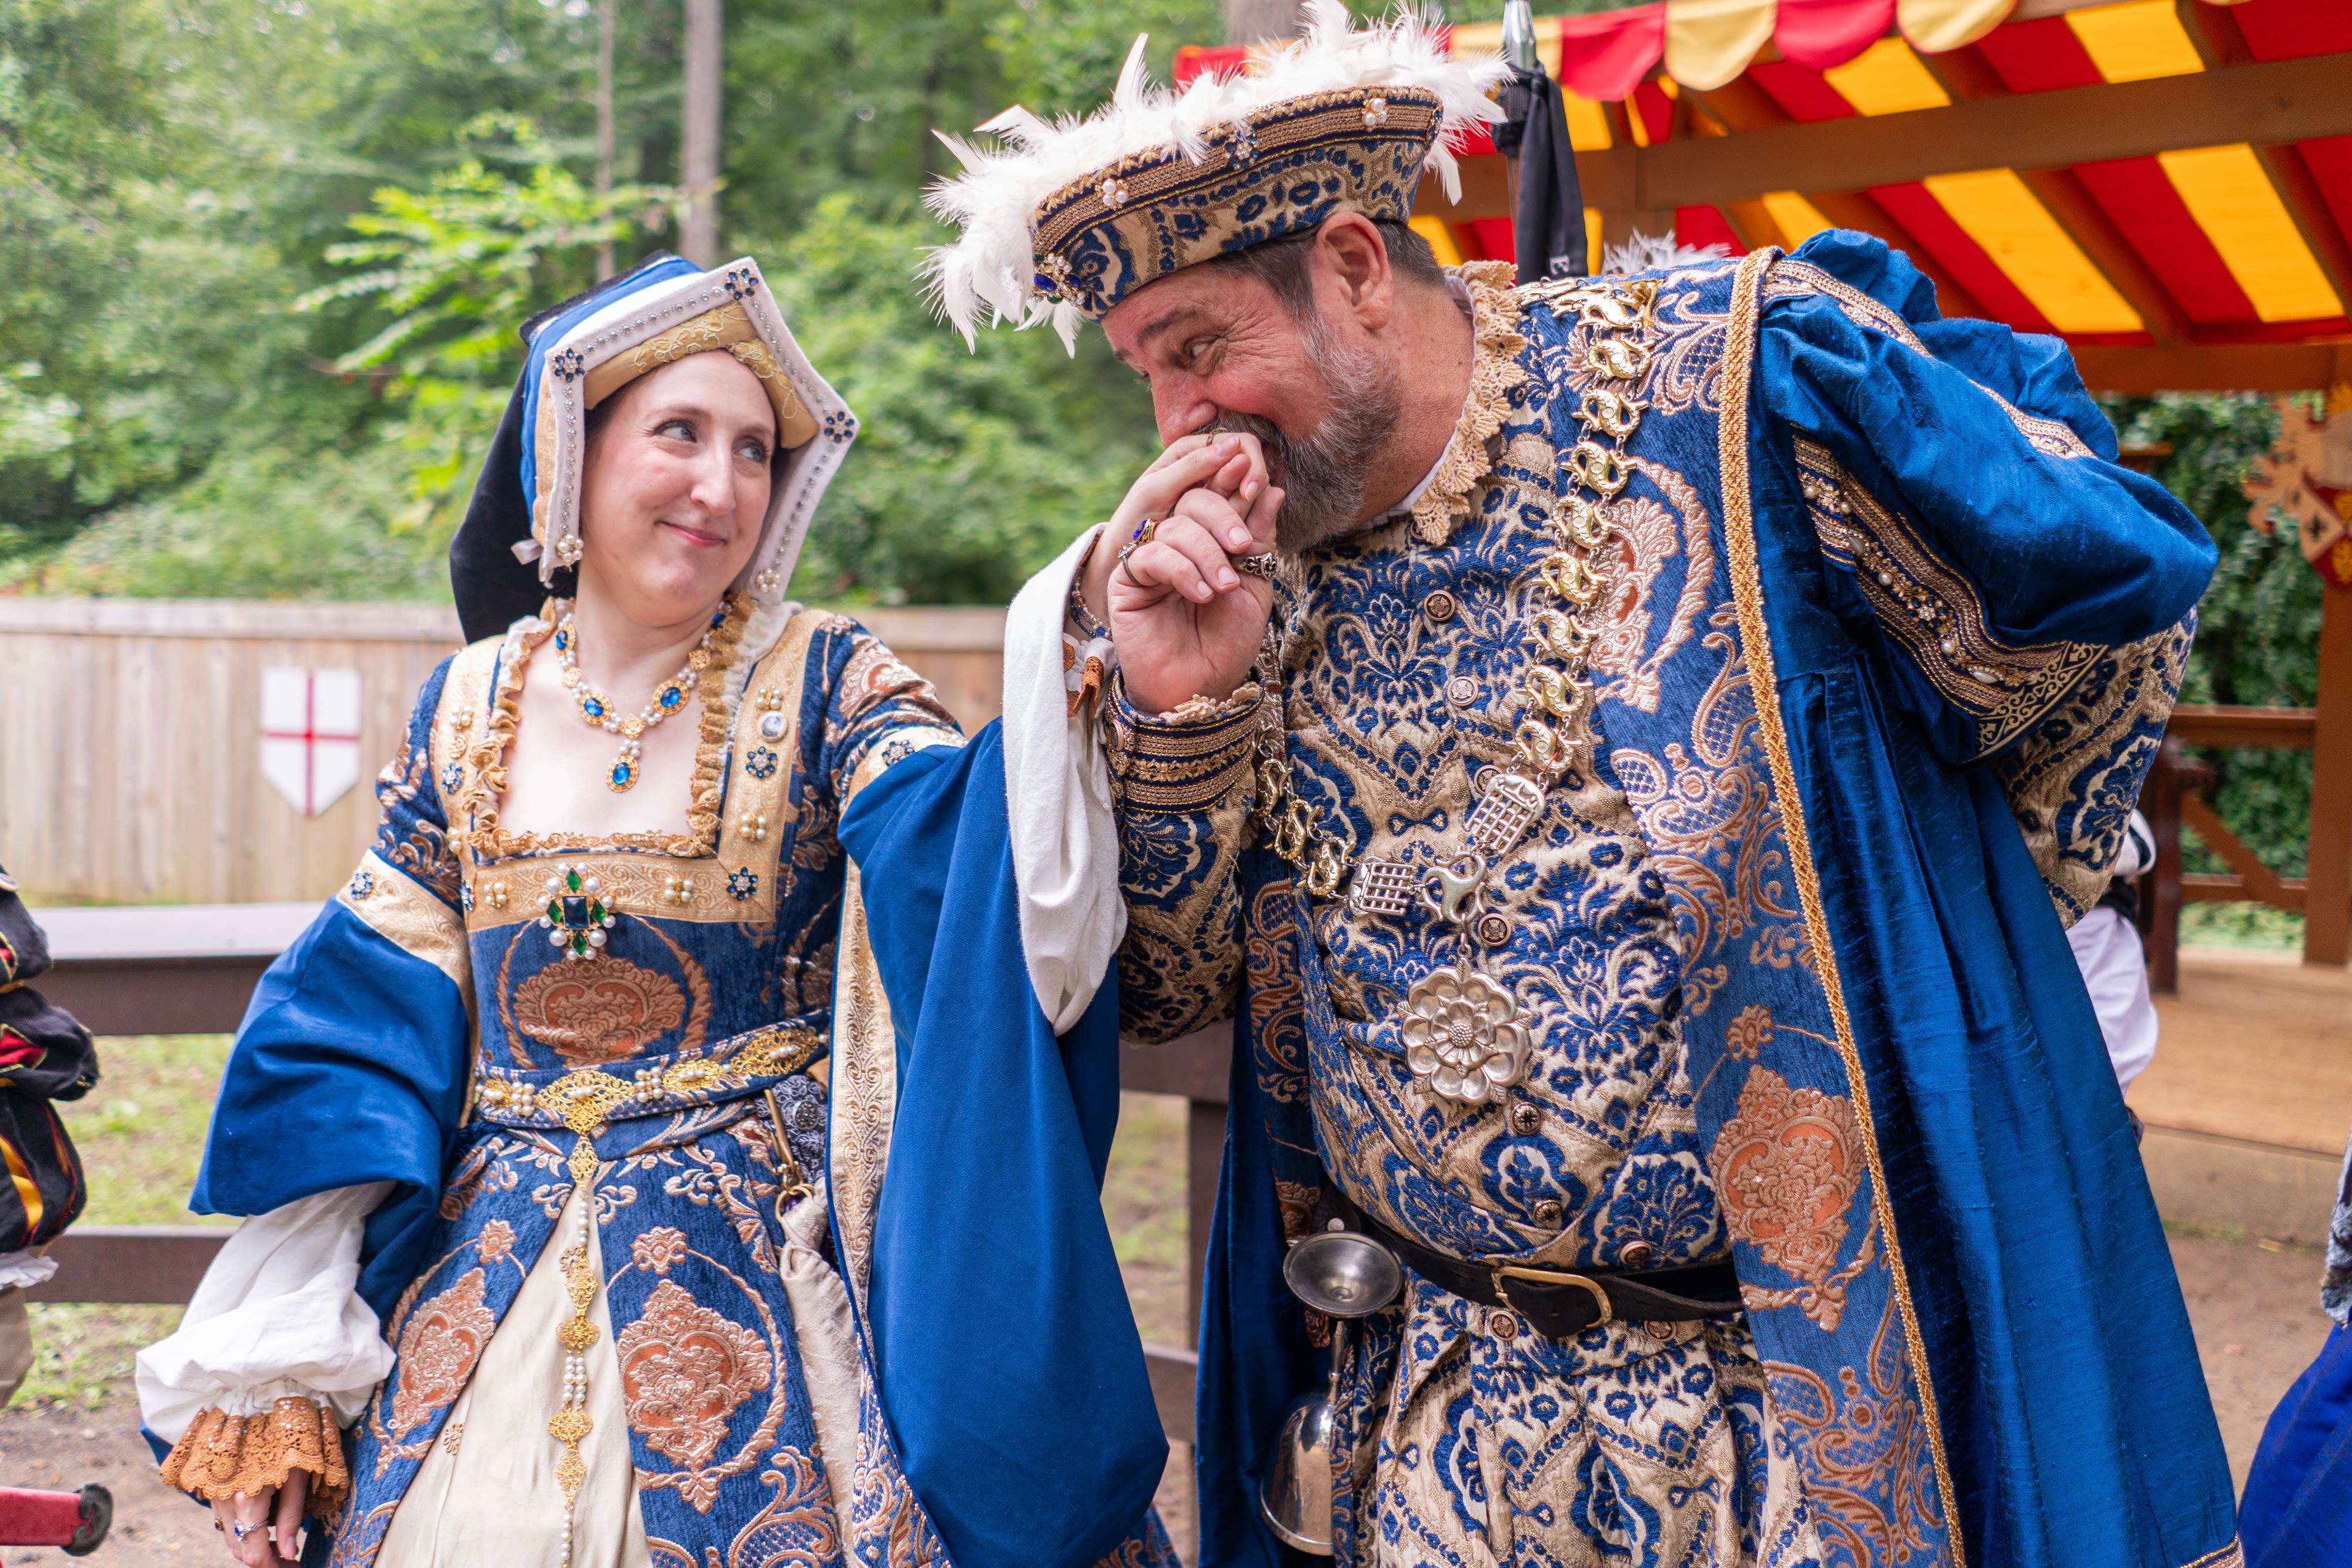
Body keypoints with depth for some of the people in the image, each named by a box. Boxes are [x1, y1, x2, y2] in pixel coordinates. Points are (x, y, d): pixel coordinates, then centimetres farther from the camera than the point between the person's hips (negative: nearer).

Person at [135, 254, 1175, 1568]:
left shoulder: (827, 686, -4)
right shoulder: (468, 709, 4)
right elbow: (369, 1027, 7)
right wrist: (278, 1379, 3)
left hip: (756, 1292, -3)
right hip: (486, 1311, 3)